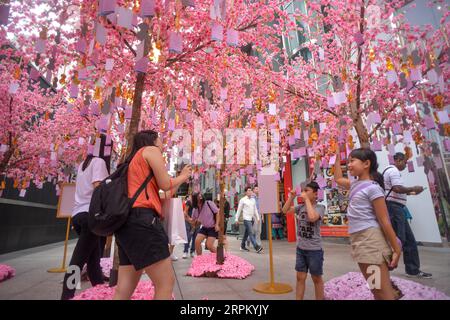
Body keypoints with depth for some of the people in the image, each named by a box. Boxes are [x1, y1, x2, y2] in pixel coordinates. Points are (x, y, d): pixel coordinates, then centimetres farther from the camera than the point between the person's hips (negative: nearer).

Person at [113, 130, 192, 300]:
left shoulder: (135, 159, 31)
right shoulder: (151, 150, 6)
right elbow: (165, 184, -2)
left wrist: (181, 178, 32)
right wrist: (183, 176, 18)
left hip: (127, 221, 10)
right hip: (141, 218, -10)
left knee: (124, 289, 9)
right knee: (166, 282, -6)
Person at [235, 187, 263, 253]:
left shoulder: (253, 200, 12)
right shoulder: (243, 200, -4)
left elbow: (255, 210, 17)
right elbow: (239, 210, 0)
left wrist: (257, 218, 11)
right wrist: (237, 219, 0)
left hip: (252, 219, 6)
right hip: (246, 219, -6)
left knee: (246, 233, 13)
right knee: (251, 233, -11)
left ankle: (242, 246, 24)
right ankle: (256, 247, -13)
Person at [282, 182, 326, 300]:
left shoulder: (320, 207, -12)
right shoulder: (300, 207, 1)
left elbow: (312, 217, -31)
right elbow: (285, 211, 4)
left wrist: (307, 199, -23)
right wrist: (291, 197, -4)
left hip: (314, 250, -4)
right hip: (300, 249, 5)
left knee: (316, 279, 14)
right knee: (300, 278, 13)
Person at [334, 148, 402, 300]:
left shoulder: (372, 188, -12)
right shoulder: (356, 185, 11)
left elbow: (385, 221, -12)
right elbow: (338, 179, 29)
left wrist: (396, 250, -10)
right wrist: (337, 157, 26)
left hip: (370, 240, -9)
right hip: (359, 240, 9)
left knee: (383, 294, 0)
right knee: (378, 291, 19)